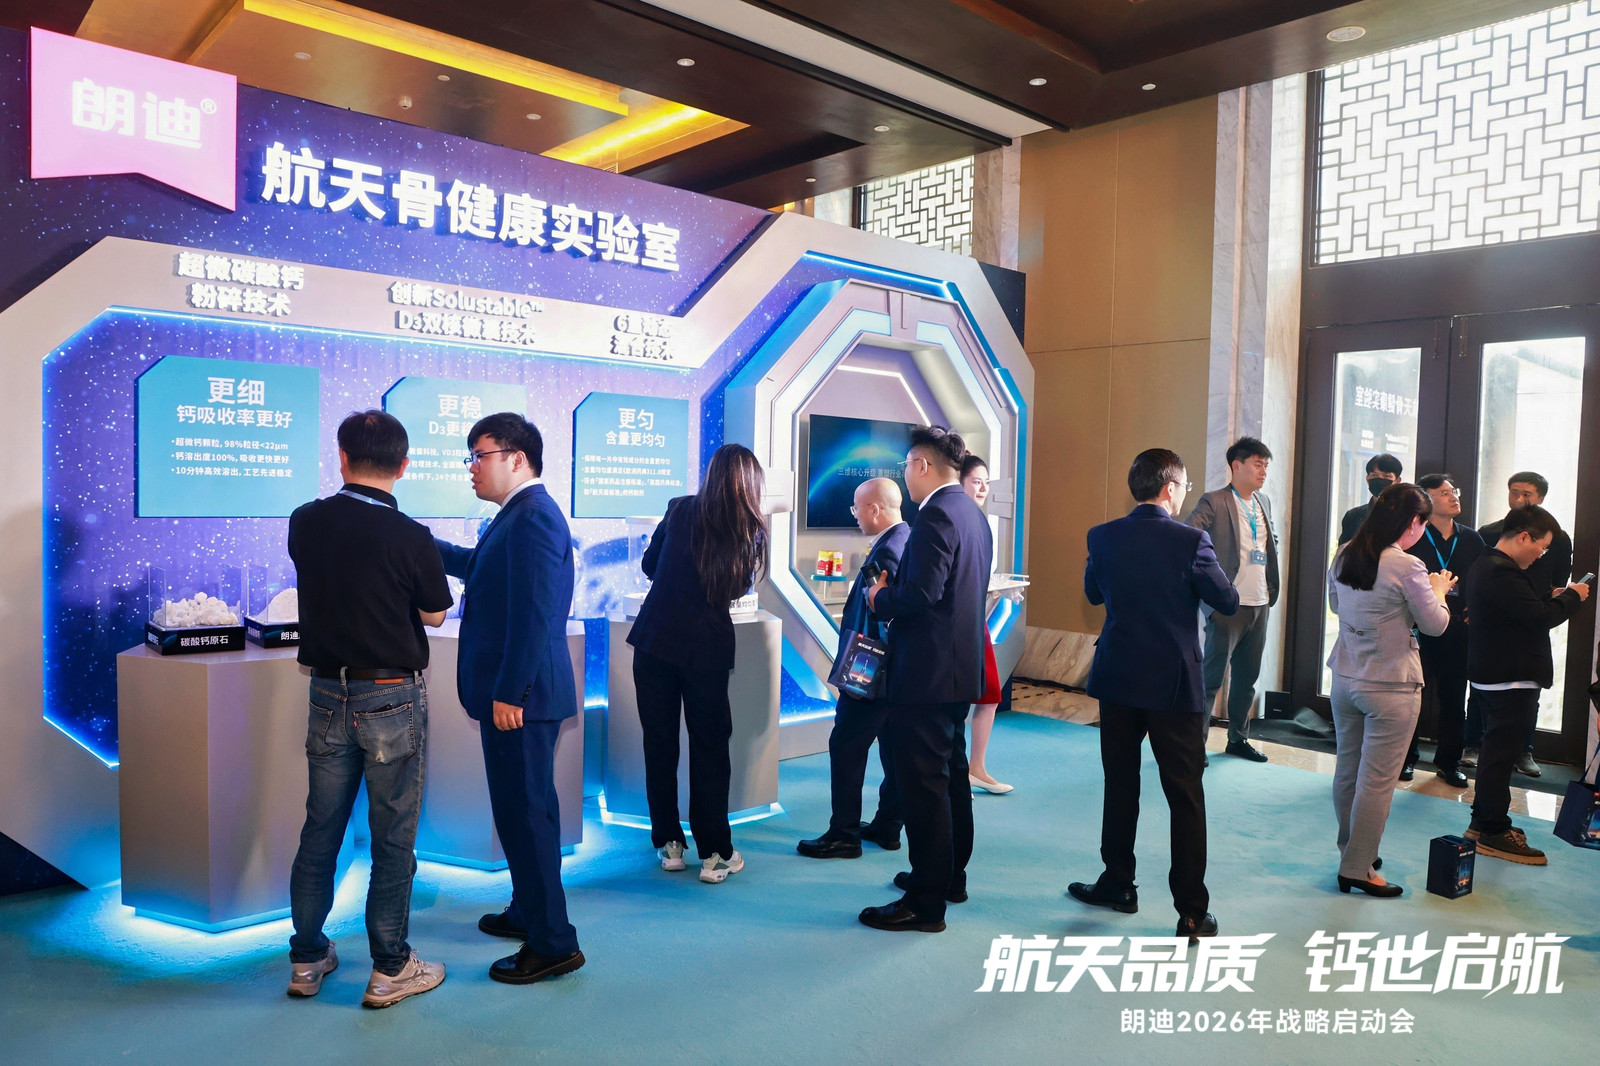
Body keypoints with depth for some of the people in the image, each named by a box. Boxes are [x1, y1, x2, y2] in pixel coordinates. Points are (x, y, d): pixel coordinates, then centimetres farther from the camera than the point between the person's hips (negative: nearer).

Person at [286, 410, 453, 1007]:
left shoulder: (304, 523, -3)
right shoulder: (410, 538, -17)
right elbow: (435, 614, -3)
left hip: (328, 695, 5)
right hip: (392, 699, -5)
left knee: (320, 831, 16)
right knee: (392, 839, 6)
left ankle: (307, 959, 30)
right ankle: (389, 970, 17)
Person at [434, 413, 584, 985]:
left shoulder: (533, 516, -18)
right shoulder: (519, 514, 14)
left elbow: (533, 613, -24)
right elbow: (479, 566, 32)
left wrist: (509, 693, -23)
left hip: (520, 695, -11)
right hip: (516, 690, 11)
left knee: (524, 812, -3)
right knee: (527, 807, 20)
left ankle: (553, 943, 7)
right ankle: (530, 911, 36)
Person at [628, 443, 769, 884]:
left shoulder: (680, 509, -1)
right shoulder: (751, 529, -2)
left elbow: (649, 564, 11)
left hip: (655, 639, 1)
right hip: (708, 646, 0)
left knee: (659, 744, 11)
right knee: (710, 748, 8)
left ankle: (669, 843, 20)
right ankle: (714, 854, 12)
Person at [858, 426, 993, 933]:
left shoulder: (936, 514, -18)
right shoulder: (973, 514, 13)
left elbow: (922, 592, -26)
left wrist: (880, 599, -8)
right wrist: (893, 593, 11)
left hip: (927, 670, -10)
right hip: (961, 666, 10)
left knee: (923, 782, -3)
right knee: (951, 773, 20)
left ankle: (926, 901, 5)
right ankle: (950, 875, 34)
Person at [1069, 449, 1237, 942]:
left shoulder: (1102, 537, -3)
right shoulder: (1191, 541, -14)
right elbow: (1228, 602, -4)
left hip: (1117, 679, 3)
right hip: (1174, 684, -3)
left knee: (1120, 785, 15)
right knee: (1186, 796, 5)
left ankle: (1118, 884, 27)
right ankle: (1193, 911, 10)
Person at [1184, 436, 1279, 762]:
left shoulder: (1264, 502, 13)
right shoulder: (1214, 503, -10)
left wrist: (1272, 586, 13)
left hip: (1260, 604, 7)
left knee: (1247, 677, 15)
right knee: (1212, 675, -2)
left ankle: (1238, 738, 28)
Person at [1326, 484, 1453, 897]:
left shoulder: (1344, 556, 2)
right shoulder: (1407, 567, -18)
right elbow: (1434, 625, -7)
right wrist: (1438, 590, 10)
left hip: (1345, 678, 7)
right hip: (1391, 685, -7)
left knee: (1346, 771, 16)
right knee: (1377, 780, 2)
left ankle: (1352, 852, 31)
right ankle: (1357, 868, 9)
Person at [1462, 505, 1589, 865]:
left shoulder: (1487, 565, 11)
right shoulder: (1502, 572, -23)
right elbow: (1540, 617, -24)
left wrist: (1553, 597, 5)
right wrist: (1571, 597, -9)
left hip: (1492, 676, 11)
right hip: (1511, 681, -11)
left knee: (1496, 750, 20)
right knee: (1501, 754, -2)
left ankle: (1483, 821, 31)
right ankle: (1494, 834, 8)